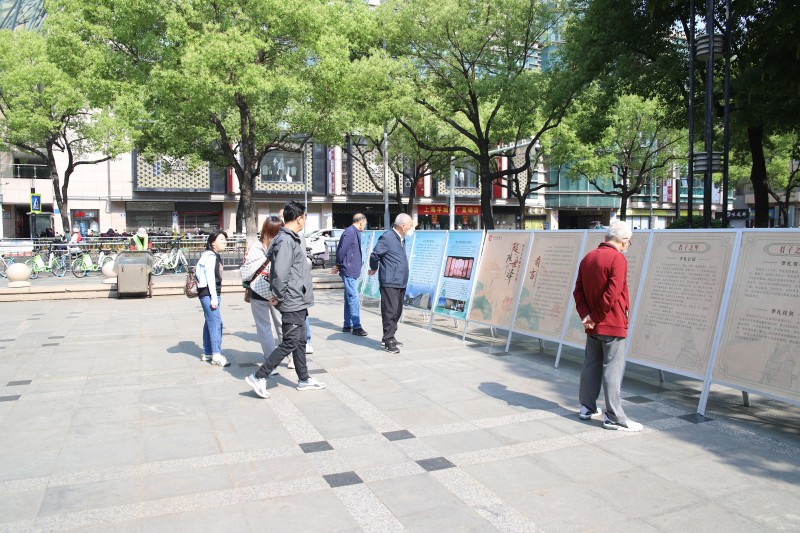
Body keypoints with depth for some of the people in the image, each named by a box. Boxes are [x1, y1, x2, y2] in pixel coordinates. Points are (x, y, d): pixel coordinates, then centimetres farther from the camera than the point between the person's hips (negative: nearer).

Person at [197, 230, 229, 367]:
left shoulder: (215, 256, 18)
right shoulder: (210, 256, -13)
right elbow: (210, 277, -18)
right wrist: (214, 298, -21)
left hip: (212, 293, 11)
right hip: (208, 293, -11)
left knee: (209, 322, 14)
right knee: (216, 322, -14)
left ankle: (206, 353, 21)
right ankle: (216, 355, -15)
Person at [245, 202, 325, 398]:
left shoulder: (291, 239, 13)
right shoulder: (286, 241, -19)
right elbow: (280, 273, -28)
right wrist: (278, 297, -17)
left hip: (298, 302, 10)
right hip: (292, 302, -10)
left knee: (300, 341, 17)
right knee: (289, 343, -5)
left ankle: (304, 379, 28)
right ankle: (259, 377, 1)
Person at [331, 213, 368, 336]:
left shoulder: (355, 233, 15)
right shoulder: (350, 232, -15)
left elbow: (340, 250, 19)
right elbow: (341, 250, -18)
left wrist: (338, 265, 16)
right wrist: (339, 265, -7)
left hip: (352, 271, 10)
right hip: (349, 271, -10)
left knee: (349, 299, 13)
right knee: (354, 299, -9)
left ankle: (347, 325, 20)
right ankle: (356, 326, -8)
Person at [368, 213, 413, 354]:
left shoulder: (401, 239, 15)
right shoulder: (387, 238, -14)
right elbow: (374, 255, -12)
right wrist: (374, 269, 5)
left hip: (400, 282, 9)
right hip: (389, 282, -9)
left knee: (397, 312, 14)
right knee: (390, 311, -6)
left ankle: (390, 337, 26)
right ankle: (388, 341, 1)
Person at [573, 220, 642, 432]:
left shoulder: (588, 257, 9)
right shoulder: (618, 259, -15)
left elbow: (578, 290, 5)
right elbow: (612, 294, -23)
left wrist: (586, 315, -4)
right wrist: (595, 317, -13)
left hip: (593, 327, 8)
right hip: (613, 326, -7)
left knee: (591, 366, 15)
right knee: (613, 370, -2)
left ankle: (587, 408, 25)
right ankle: (614, 417, 3)